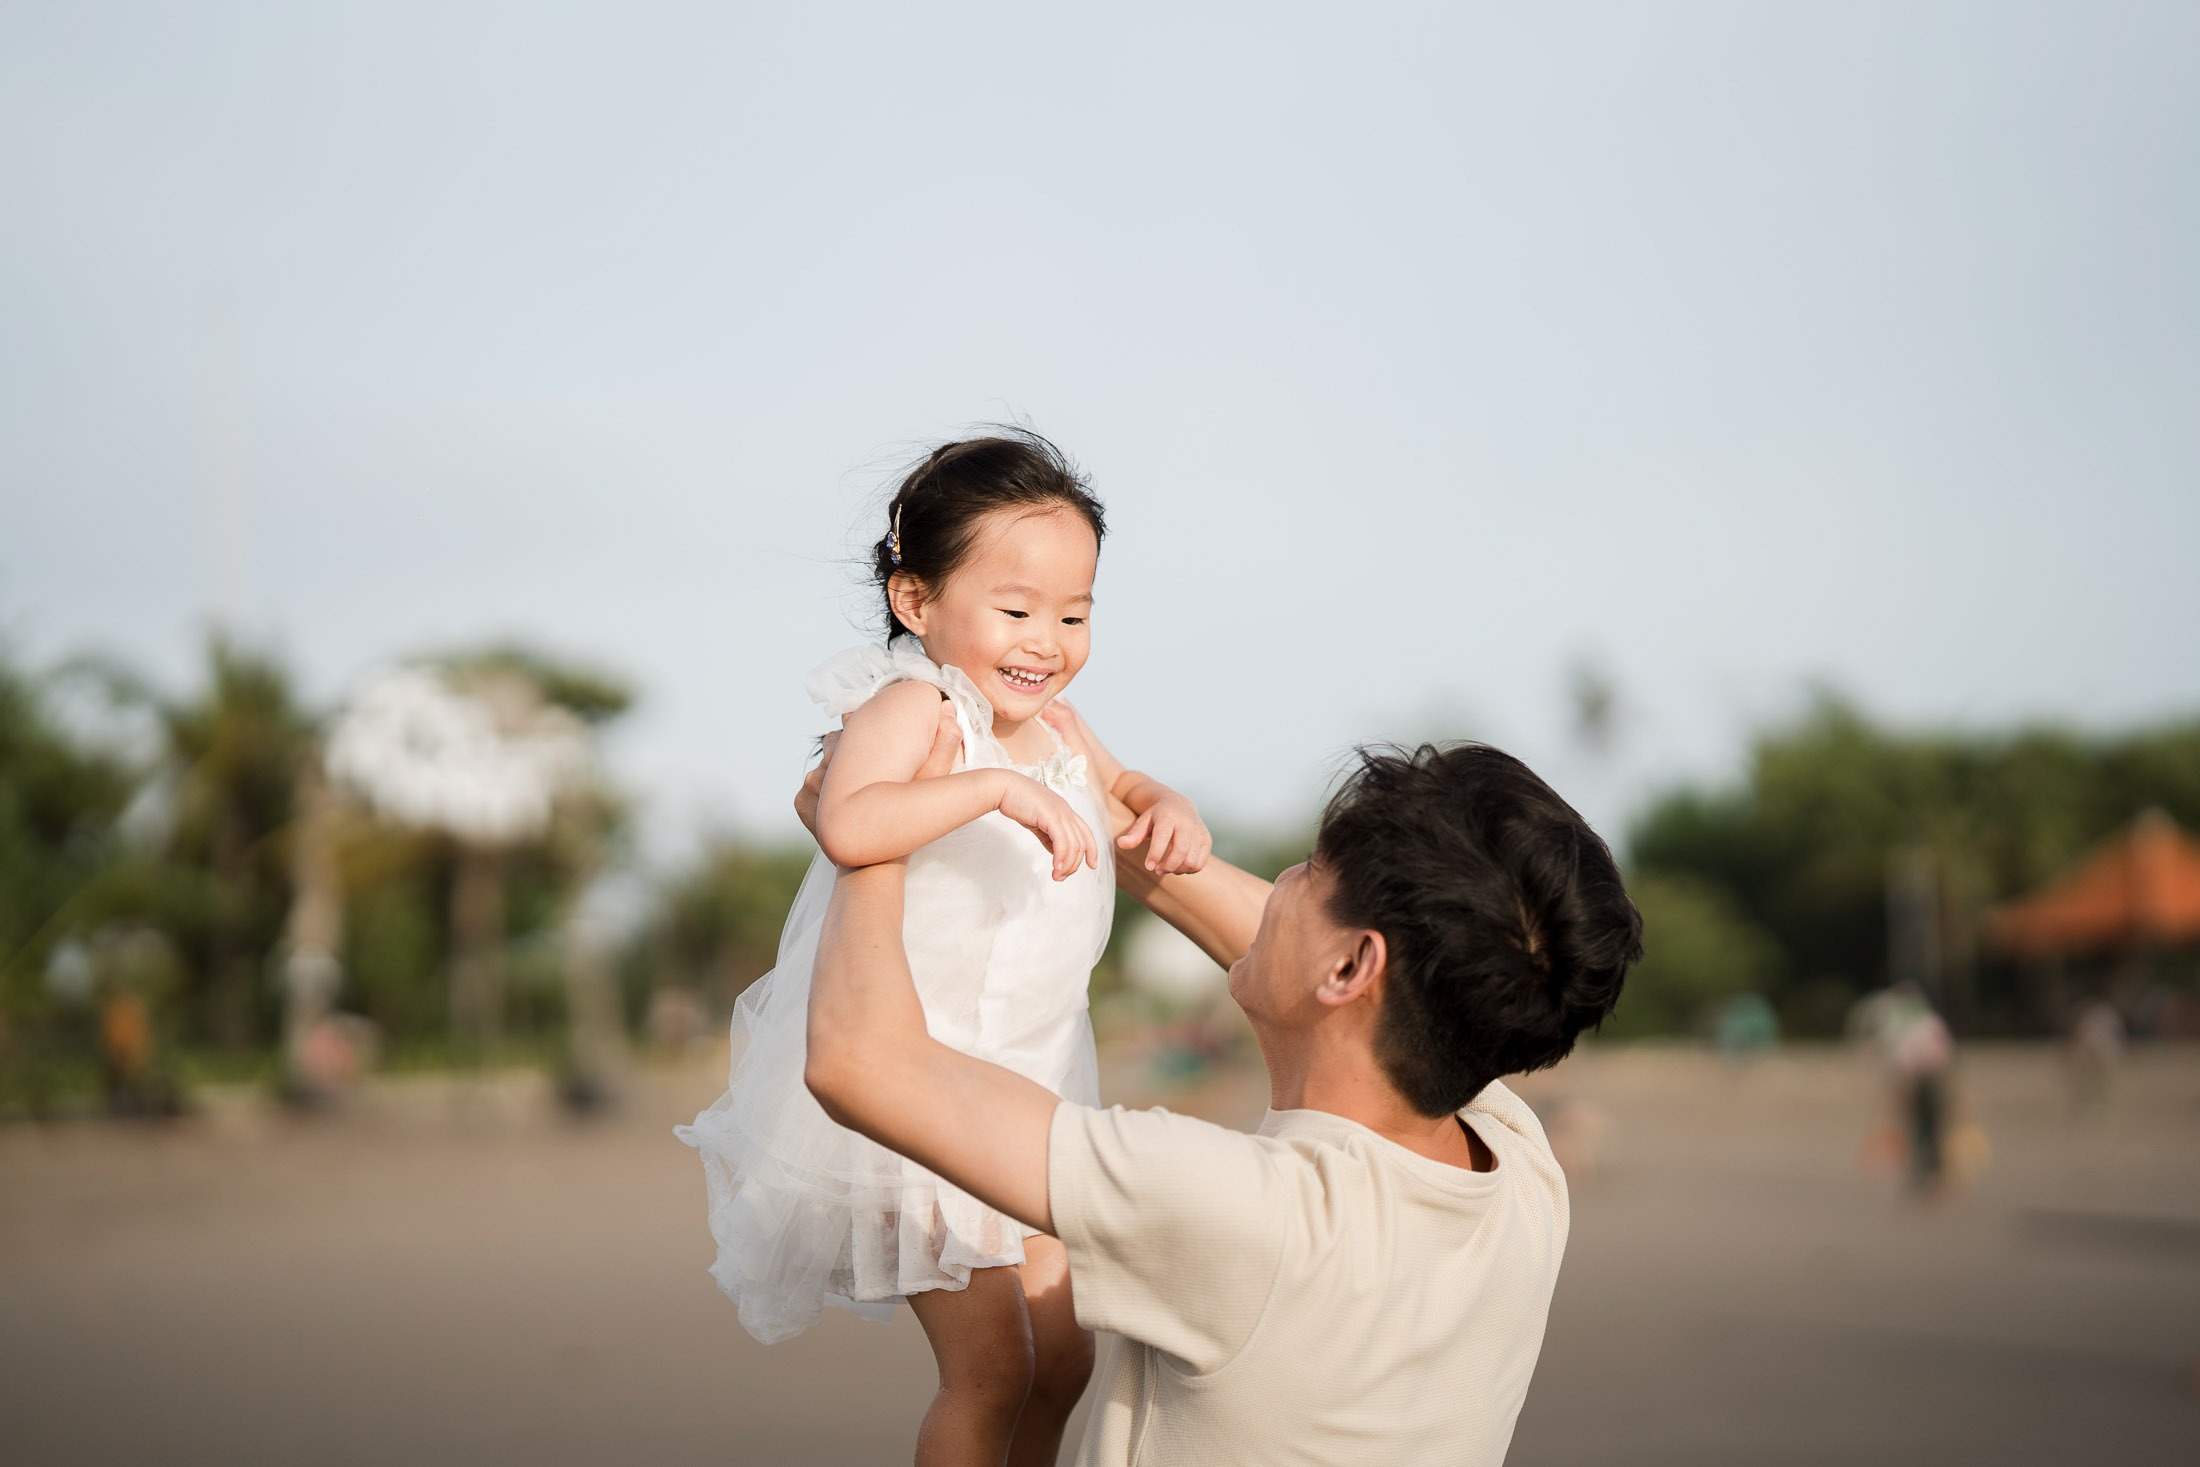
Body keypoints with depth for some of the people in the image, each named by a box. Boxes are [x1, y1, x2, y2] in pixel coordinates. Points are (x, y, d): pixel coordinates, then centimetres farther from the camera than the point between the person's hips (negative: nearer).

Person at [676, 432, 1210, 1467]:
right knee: (991, 1372, -5)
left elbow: (1113, 784, 25)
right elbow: (847, 827, -39)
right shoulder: (915, 706, -20)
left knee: (1064, 1359, 17)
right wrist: (998, 787, -42)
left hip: (1026, 1087, 9)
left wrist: (1167, 806, 3)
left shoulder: (1044, 723, 6)